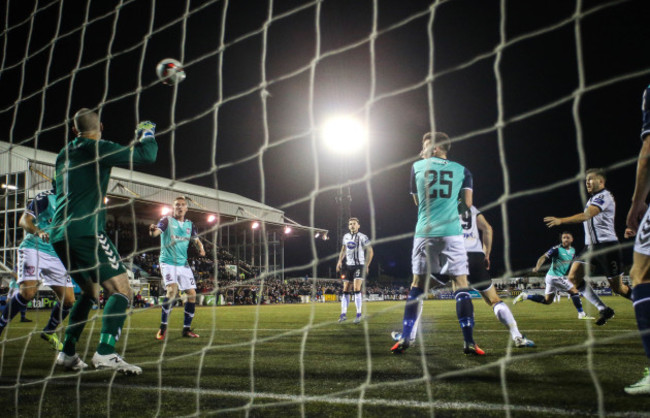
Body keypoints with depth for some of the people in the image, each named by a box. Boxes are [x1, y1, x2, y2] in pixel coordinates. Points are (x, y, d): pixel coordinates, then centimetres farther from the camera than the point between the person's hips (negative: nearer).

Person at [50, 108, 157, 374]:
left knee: (89, 292, 21)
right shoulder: (98, 149, -3)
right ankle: (105, 353, -23)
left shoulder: (64, 155, 19)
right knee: (121, 290, -8)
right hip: (85, 231, -8)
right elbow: (146, 155, -6)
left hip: (59, 234, 8)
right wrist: (147, 133, 14)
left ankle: (67, 353, 17)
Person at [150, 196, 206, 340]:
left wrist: (201, 248, -4)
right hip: (168, 262, -5)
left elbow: (196, 239, 19)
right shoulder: (167, 220, -4)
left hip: (183, 263, 5)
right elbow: (156, 232, -21)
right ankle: (163, 327, -14)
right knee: (172, 289, -24)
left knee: (192, 294, 1)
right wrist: (153, 230, -46)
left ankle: (186, 329, 14)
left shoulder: (189, 224, 10)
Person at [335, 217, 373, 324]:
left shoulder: (363, 237, -7)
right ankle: (343, 314, 6)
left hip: (359, 265, -5)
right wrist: (340, 261, 10)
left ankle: (359, 314, -9)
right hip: (348, 265, 5)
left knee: (357, 288, -15)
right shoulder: (346, 237, 10)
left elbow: (370, 251, -3)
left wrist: (366, 265, -6)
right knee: (345, 290, 2)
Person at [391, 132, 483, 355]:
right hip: (451, 232, -1)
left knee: (417, 284, 9)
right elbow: (467, 203, 4)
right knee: (461, 284, 2)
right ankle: (468, 342, -4)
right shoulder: (461, 170, 11)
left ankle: (405, 338, 8)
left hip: (424, 233, 1)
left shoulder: (417, 166, 12)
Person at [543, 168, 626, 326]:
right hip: (591, 246, 9)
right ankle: (604, 310, 1)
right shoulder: (593, 199, 18)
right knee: (573, 277, -6)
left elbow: (586, 215, -25)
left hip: (607, 245, -9)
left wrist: (561, 220, -31)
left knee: (618, 287, -2)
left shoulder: (604, 196, -11)